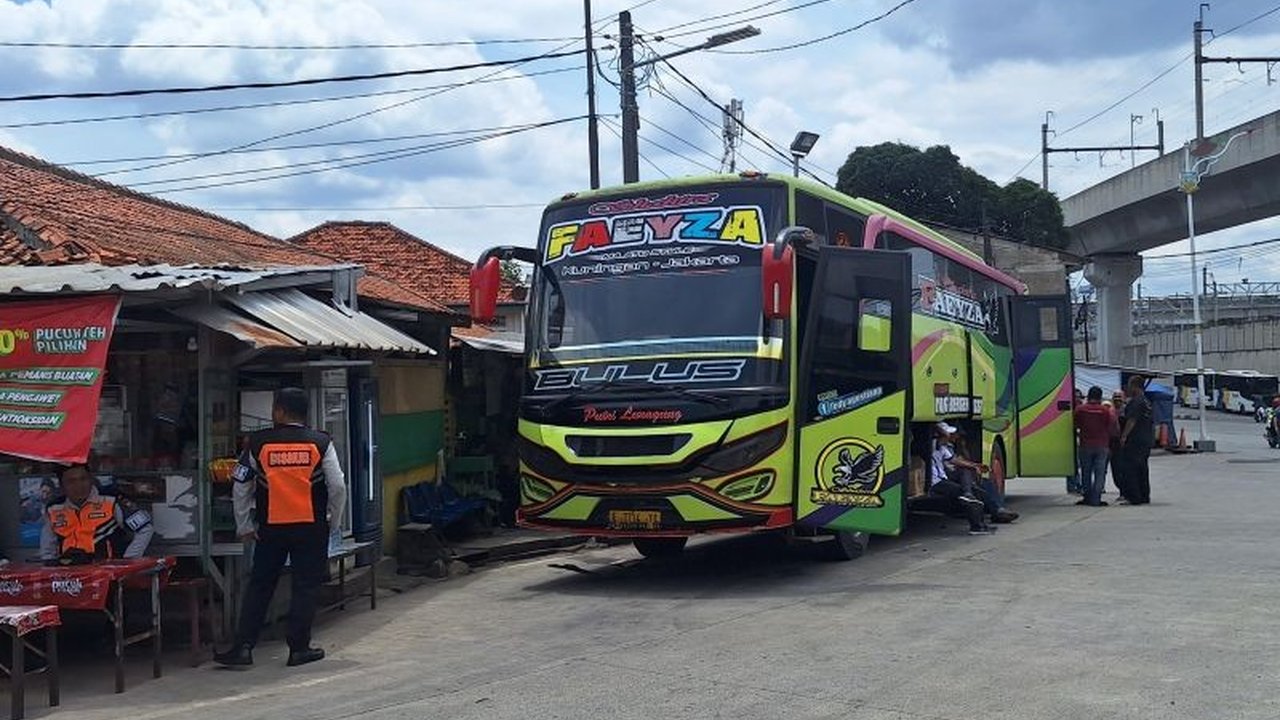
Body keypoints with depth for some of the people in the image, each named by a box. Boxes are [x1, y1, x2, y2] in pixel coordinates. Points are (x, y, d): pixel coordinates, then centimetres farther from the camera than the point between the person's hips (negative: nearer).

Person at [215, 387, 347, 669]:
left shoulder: (257, 443, -2)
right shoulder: (320, 443, -4)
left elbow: (241, 488, 3)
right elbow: (338, 486, -6)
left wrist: (244, 527, 12)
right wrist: (333, 519, 9)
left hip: (271, 528, 1)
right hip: (311, 527, -1)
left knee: (259, 586, 10)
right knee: (305, 587, 7)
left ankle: (244, 647, 8)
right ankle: (299, 648, 8)